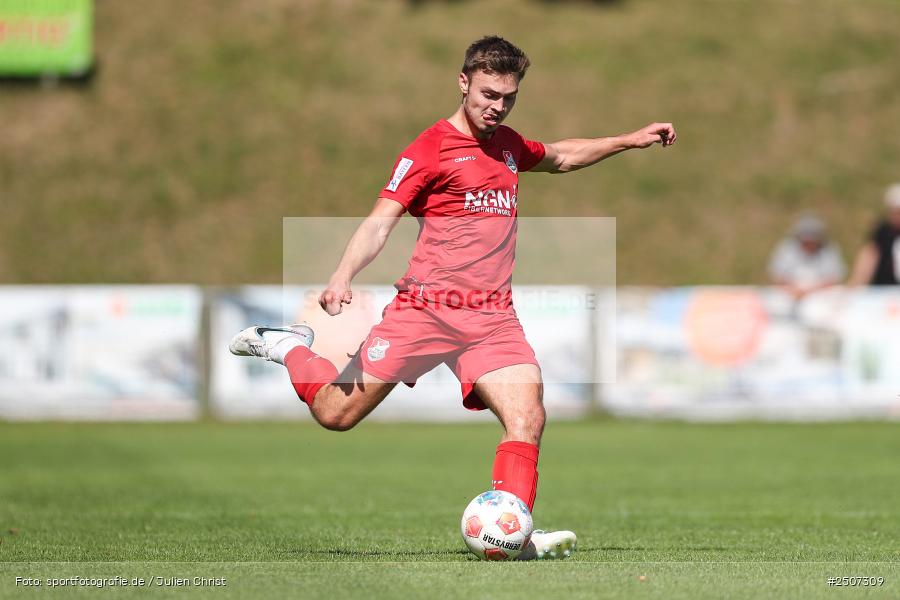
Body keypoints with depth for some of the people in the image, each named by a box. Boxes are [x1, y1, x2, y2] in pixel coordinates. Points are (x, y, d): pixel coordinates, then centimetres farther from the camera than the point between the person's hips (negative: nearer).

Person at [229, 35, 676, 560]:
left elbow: (562, 158, 40)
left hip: (494, 315, 5)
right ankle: (289, 347, 27)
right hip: (426, 307, -5)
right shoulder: (430, 149, -5)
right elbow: (380, 222, -12)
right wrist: (342, 279, -27)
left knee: (527, 416, -18)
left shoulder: (509, 145, 17)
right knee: (337, 414, -1)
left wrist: (629, 141, 33)